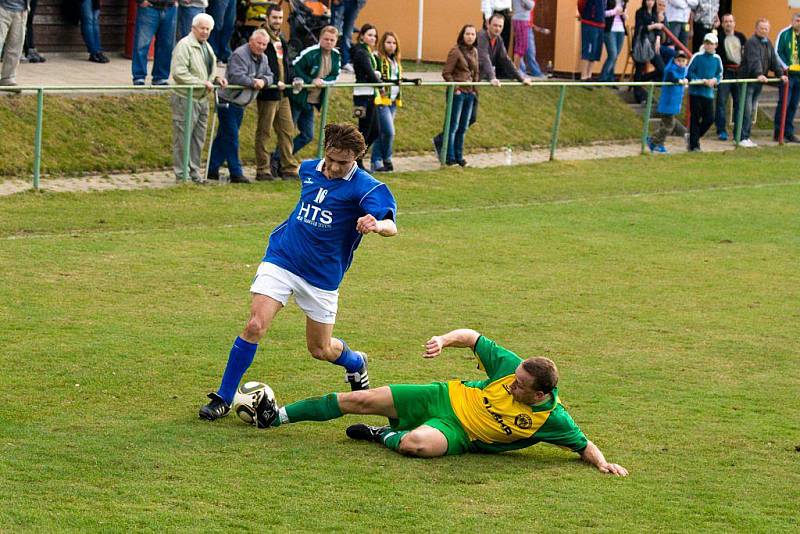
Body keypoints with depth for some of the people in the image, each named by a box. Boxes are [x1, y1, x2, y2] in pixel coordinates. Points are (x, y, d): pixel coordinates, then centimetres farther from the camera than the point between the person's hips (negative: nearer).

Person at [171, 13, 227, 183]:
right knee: (183, 138, -4)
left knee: (198, 139, 14)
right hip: (186, 98, -9)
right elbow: (179, 73, -21)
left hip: (202, 99, 9)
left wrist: (216, 79, 7)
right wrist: (203, 83, -21)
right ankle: (181, 175, 1)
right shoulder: (184, 45, -13)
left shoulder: (206, 46, 17)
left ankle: (194, 173, 22)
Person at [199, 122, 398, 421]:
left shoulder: (365, 188, -15)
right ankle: (223, 399, -6)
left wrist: (377, 225, -54)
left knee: (321, 350, 10)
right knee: (255, 326, -16)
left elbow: (391, 227, -30)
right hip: (281, 260, 2)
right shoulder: (309, 169, 1)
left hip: (322, 275, -2)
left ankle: (356, 364, 46)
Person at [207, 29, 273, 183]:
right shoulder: (239, 55, -17)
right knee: (231, 137, -7)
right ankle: (236, 173, -6)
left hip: (240, 104, 9)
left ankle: (213, 169, 17)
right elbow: (236, 76, -28)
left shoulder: (263, 59, 12)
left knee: (223, 137, 12)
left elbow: (269, 76, 12)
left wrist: (263, 81, -11)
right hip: (228, 101, -9)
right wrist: (253, 82, -17)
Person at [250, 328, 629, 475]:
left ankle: (384, 437, 0)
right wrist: (445, 340, -22)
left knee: (415, 444, -38)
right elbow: (472, 337, -5)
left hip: (459, 433, -3)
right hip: (448, 397, 3)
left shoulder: (552, 419, -22)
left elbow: (583, 445, -10)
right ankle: (276, 416, 10)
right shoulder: (511, 366, -16)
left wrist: (602, 462, -29)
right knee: (361, 401, -3)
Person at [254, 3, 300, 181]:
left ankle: (288, 168, 16)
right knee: (264, 132, -1)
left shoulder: (281, 40, 16)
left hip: (283, 93, 9)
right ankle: (262, 170, 4)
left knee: (287, 130, 10)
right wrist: (275, 82, -22)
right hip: (268, 93, -9)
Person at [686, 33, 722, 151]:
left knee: (709, 119, 3)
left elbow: (719, 75, 12)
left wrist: (714, 80, -11)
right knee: (695, 118, 0)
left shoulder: (717, 59, 6)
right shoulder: (697, 57, -7)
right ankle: (693, 145, 9)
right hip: (696, 92, -4)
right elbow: (689, 74, -8)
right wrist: (703, 81, -16)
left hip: (709, 93, 4)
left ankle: (694, 137, 24)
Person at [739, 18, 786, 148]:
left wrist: (780, 74, 0)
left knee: (752, 110, 9)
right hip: (748, 81, -8)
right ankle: (743, 138, -8)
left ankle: (746, 137, 13)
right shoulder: (752, 42, -13)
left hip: (759, 82, 8)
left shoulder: (768, 43, 15)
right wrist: (759, 74, -41)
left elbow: (774, 60, 13)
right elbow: (754, 60, -27)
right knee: (746, 110, -9)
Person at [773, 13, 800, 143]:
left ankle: (788, 132, 14)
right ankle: (778, 132, -2)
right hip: (787, 74, -5)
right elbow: (778, 52, -4)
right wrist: (785, 67, -12)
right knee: (784, 102, -7)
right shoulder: (784, 34, -2)